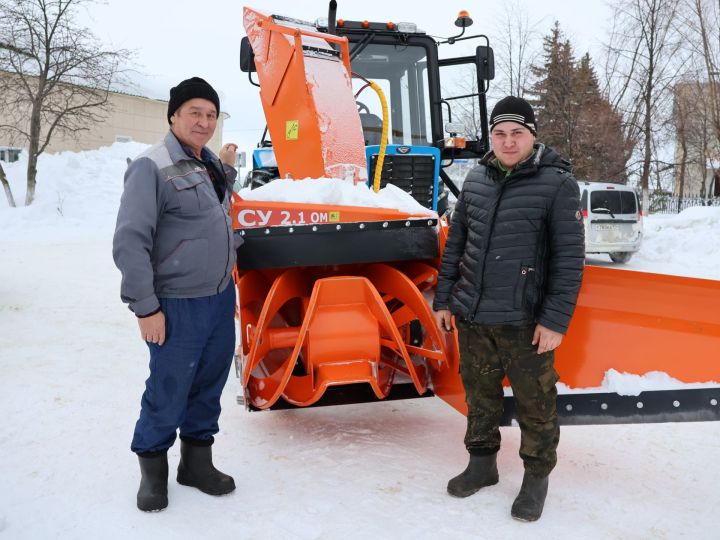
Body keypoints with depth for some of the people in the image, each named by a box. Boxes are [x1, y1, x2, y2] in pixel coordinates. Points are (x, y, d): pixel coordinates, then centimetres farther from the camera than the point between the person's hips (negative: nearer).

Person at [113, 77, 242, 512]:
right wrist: (146, 307, -18)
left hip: (221, 298, 7)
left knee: (209, 386, 15)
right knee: (169, 392, 3)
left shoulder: (210, 165, 12)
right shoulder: (152, 167, -12)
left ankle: (197, 462, 31)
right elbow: (130, 243, -16)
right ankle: (153, 469, 25)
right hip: (178, 306, -7)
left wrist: (228, 170, 19)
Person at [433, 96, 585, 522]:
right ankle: (482, 463, 36)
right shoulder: (476, 180, 7)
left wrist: (556, 319, -14)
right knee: (480, 396, 17)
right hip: (472, 316, 5)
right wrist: (444, 299, 11)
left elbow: (570, 258, -9)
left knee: (535, 404, 7)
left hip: (525, 321, -4)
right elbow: (456, 245, 13)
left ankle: (537, 478, 27)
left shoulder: (558, 183, -7)